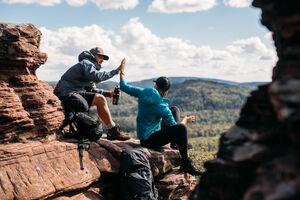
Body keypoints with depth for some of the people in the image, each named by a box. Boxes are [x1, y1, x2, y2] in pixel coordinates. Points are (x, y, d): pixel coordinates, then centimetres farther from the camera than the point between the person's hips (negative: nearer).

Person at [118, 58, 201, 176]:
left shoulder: (142, 93, -5)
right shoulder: (162, 107, -21)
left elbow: (124, 87, 8)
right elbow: (173, 125, -12)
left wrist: (122, 71, 22)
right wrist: (186, 120, 6)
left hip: (143, 136, 9)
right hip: (150, 140, -9)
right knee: (181, 128, -21)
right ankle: (186, 164, -10)